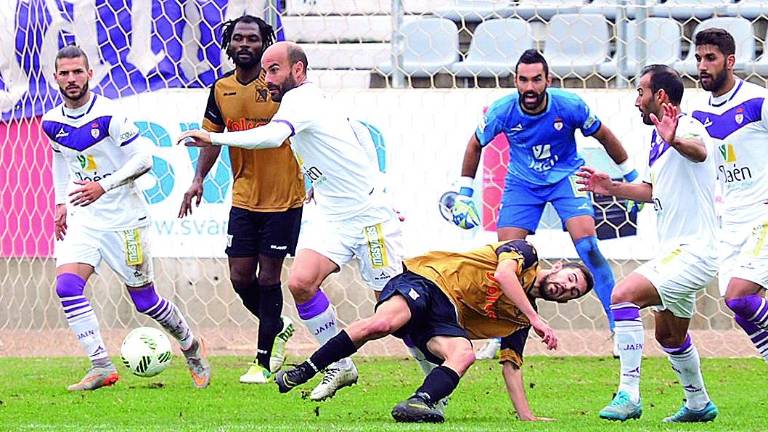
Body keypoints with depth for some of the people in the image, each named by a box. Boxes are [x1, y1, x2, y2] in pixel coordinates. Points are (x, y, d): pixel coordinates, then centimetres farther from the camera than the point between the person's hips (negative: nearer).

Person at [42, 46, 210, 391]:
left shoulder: (109, 115, -17)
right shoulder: (51, 123, 2)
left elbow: (143, 157, -16)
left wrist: (104, 186, -25)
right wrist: (61, 203, 12)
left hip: (122, 218, -5)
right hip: (81, 218, 5)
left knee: (144, 300, 5)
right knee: (67, 286, -18)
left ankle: (191, 347, 32)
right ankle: (101, 368, -15)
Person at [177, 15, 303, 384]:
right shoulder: (221, 89, 4)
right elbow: (213, 136, 13)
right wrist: (198, 180, 3)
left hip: (283, 198, -5)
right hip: (244, 198, 5)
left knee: (268, 277, -2)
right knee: (240, 277, 3)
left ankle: (263, 363, 7)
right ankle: (279, 327, 32)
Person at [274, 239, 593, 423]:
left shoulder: (519, 320, 21)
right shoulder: (525, 253, 6)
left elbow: (510, 366, 19)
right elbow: (502, 274, -15)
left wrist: (527, 417, 10)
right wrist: (535, 319, -16)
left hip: (447, 320, 6)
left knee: (464, 354, -29)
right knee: (382, 323, -34)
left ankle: (418, 404, -52)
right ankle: (302, 372, -22)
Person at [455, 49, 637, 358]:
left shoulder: (569, 106, -22)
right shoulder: (502, 112, -19)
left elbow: (604, 137, -4)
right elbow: (476, 145, 2)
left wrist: (633, 180, 4)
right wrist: (464, 194, 5)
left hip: (566, 177, -2)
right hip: (522, 183, 2)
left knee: (587, 244, -20)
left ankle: (618, 322, -12)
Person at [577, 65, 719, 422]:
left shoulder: (687, 128, -17)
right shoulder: (659, 138, 14)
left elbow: (699, 151, -42)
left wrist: (676, 141, -64)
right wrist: (612, 188, 15)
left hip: (692, 252, -11)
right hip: (673, 252, 11)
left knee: (624, 294, -26)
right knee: (669, 335, 24)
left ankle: (629, 394, -27)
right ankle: (699, 404, 43)